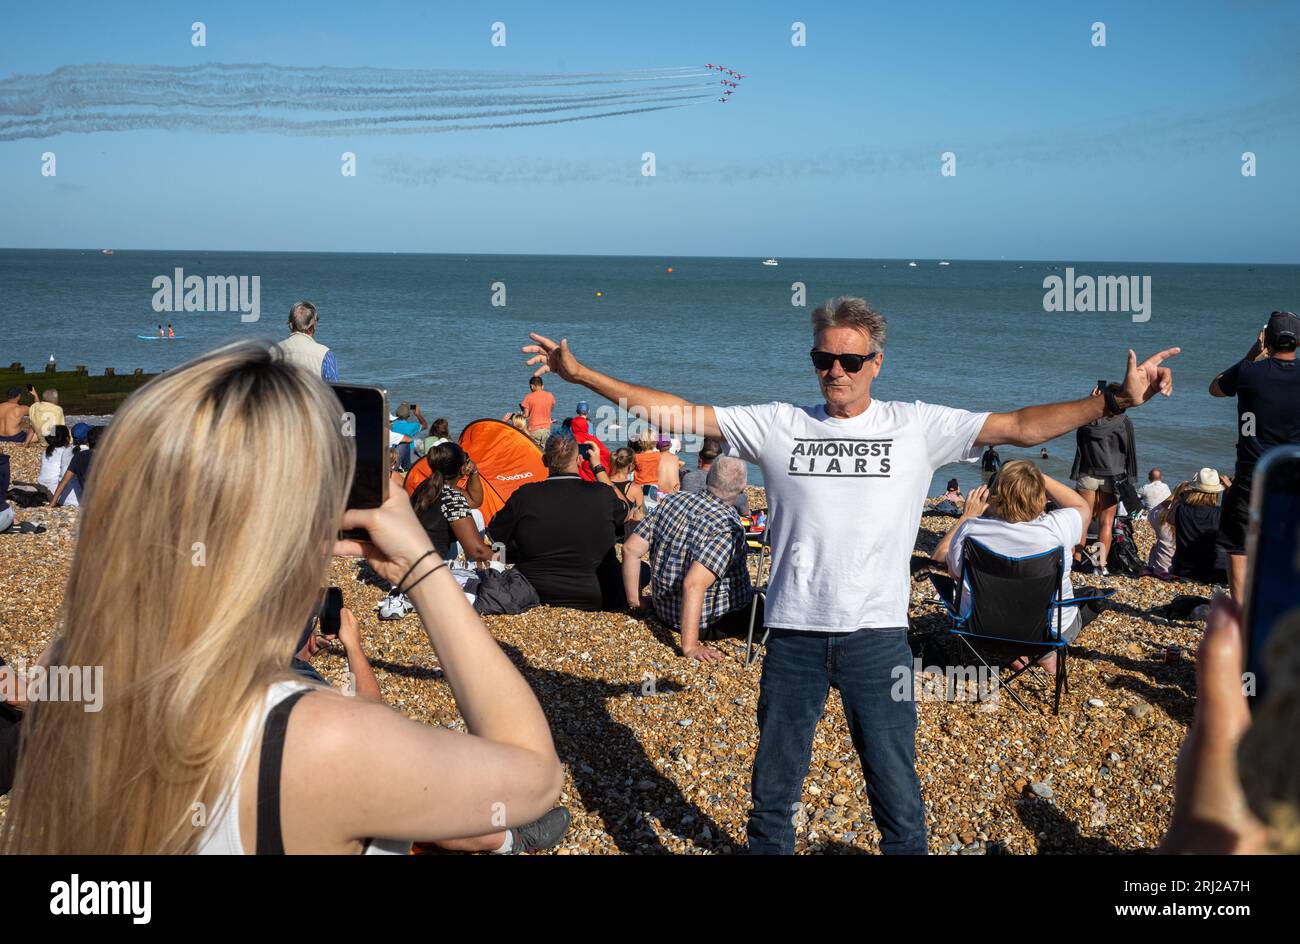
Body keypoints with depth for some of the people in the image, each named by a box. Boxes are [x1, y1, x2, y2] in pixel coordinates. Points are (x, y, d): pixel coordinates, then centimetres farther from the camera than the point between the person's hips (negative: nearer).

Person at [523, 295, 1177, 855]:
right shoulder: (778, 425, 3)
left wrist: (1113, 400, -13)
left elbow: (1020, 427, -3)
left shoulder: (917, 427, 1)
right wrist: (580, 374, -3)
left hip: (878, 635, -1)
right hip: (793, 634, 1)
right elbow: (678, 414, 1)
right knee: (773, 787, 14)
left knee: (897, 792, 7)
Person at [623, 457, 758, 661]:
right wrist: (690, 647, -33)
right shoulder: (729, 528, -27)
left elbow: (630, 549, -5)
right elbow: (693, 585, -36)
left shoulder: (672, 500, -7)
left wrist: (634, 601, 6)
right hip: (709, 624, -7)